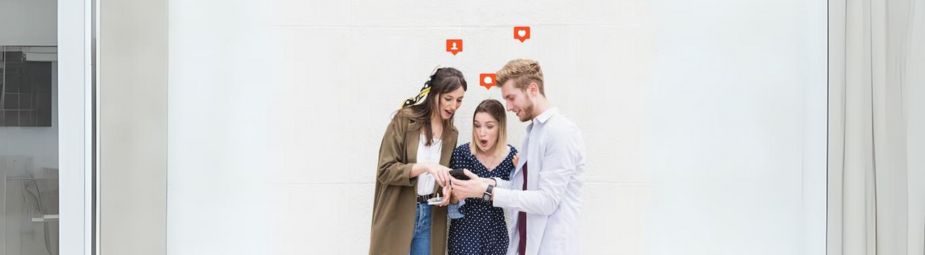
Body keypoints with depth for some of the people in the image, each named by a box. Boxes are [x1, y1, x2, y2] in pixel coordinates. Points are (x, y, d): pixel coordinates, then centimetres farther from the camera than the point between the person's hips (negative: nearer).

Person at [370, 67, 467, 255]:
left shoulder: (451, 133, 9)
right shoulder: (405, 119, -8)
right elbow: (385, 170, -12)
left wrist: (447, 189, -5)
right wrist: (425, 166, -25)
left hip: (430, 216, 5)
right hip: (398, 216, -5)